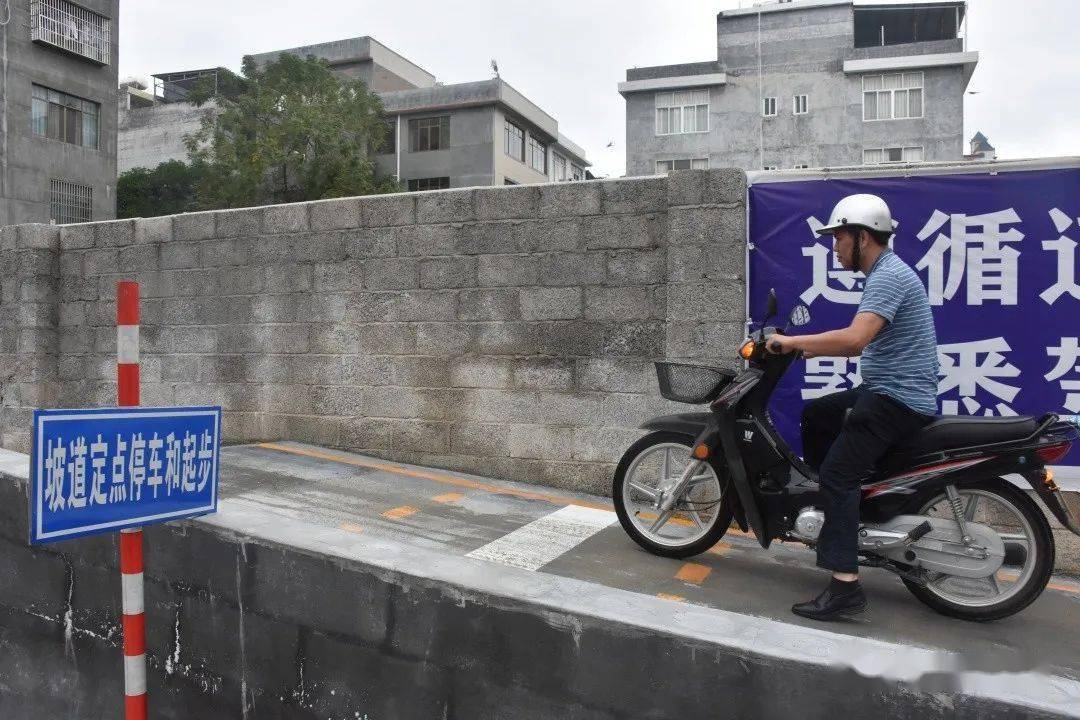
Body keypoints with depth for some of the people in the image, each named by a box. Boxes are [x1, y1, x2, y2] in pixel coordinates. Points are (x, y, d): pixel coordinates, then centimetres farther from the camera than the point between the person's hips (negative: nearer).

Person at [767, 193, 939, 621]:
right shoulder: (887, 273, 17)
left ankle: (845, 587, -19)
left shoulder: (887, 277, -18)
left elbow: (855, 338, -33)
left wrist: (792, 340, -22)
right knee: (814, 415, 24)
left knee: (838, 474, -18)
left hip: (898, 400, -11)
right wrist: (807, 348, 11)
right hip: (885, 391, 11)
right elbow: (861, 344, 20)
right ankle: (829, 507, 32)